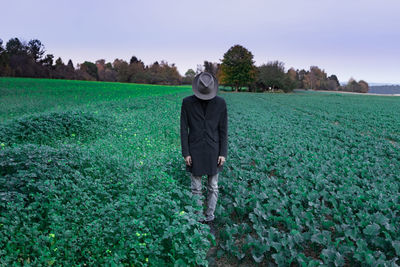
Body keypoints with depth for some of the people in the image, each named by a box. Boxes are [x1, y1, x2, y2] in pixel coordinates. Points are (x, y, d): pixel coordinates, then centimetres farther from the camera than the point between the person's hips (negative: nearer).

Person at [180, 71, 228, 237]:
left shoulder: (220, 103, -5)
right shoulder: (187, 102, -6)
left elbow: (223, 129, -2)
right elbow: (183, 129, -3)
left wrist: (223, 153, -5)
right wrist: (185, 153, -6)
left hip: (213, 151, 1)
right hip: (195, 152, 0)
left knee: (213, 188, 9)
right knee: (196, 188, 8)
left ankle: (210, 220, 25)